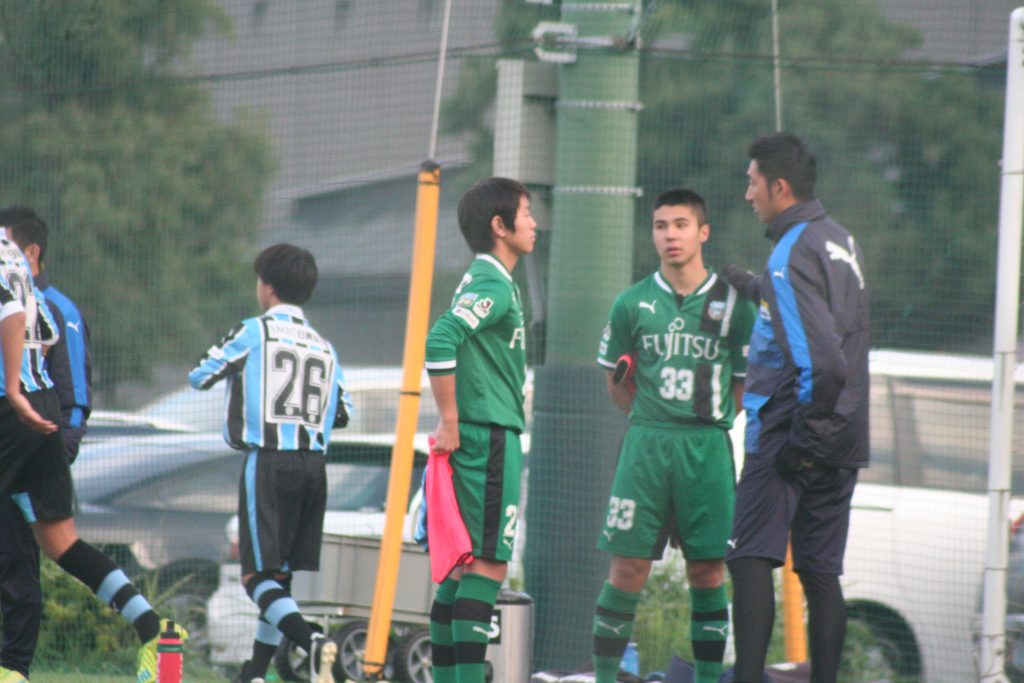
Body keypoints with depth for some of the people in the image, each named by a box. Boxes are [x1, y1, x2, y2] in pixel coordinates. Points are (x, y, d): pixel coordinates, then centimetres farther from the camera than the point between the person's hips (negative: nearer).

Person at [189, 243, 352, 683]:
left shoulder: (254, 332, -1)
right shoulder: (323, 347, 13)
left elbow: (199, 377, 6)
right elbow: (342, 413, 14)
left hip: (268, 464, -6)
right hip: (314, 466, 6)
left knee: (259, 576, -7)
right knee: (280, 575, 14)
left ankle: (311, 642, -30)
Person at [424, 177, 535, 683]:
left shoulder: (485, 281, 18)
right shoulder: (492, 284, -13)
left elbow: (450, 342, 25)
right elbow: (439, 342, -25)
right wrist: (451, 422, -19)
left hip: (477, 438, 10)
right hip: (489, 438, -10)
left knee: (462, 570, 10)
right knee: (488, 565, -11)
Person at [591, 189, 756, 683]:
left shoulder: (733, 304, 4)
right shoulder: (633, 304, 6)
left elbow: (747, 384, 10)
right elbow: (615, 382, 14)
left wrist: (710, 421, 1)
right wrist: (652, 417, 4)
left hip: (707, 449, 0)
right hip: (644, 445, 0)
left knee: (708, 572, 1)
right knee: (628, 569, -3)